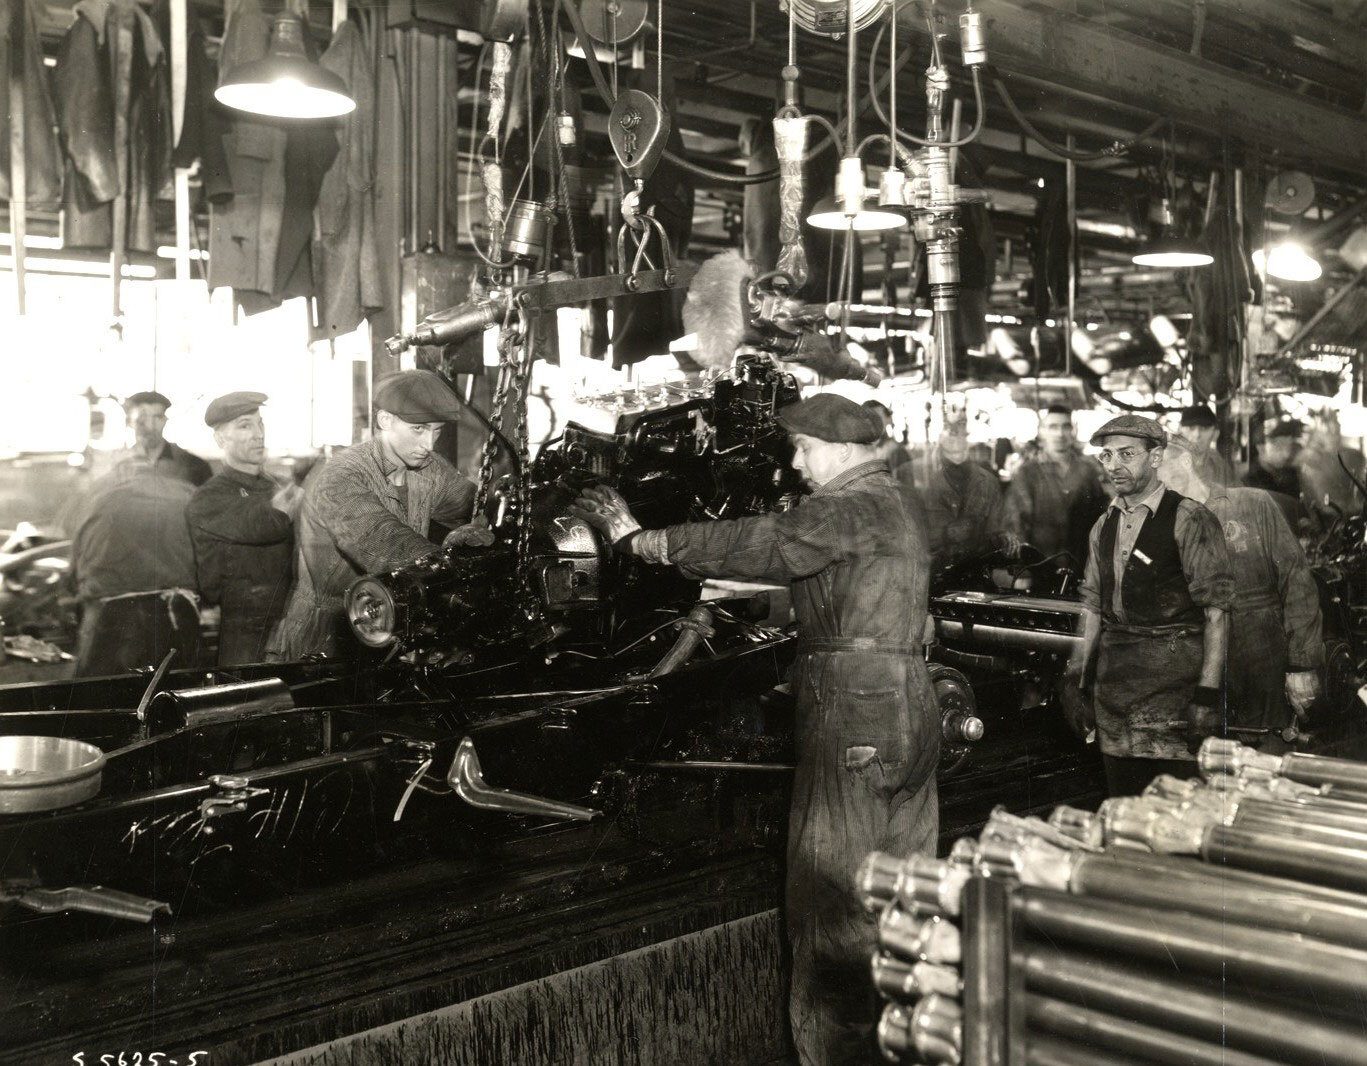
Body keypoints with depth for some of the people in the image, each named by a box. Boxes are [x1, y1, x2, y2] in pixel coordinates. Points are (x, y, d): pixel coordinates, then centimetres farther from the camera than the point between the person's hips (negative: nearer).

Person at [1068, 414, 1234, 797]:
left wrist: (1207, 693, -16)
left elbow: (1217, 611, -11)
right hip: (1113, 679, 6)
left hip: (1173, 681, -6)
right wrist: (1079, 676, 12)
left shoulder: (1189, 520, -7)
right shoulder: (1104, 527, 13)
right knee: (1122, 802, 11)